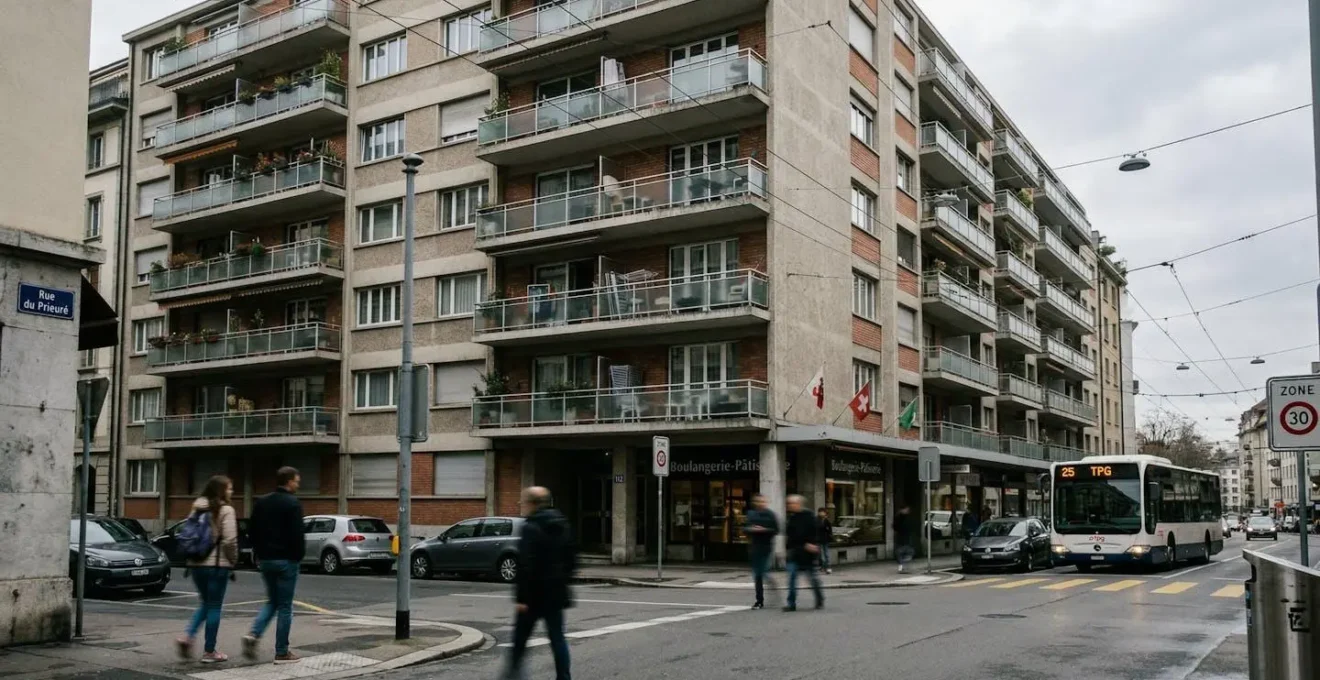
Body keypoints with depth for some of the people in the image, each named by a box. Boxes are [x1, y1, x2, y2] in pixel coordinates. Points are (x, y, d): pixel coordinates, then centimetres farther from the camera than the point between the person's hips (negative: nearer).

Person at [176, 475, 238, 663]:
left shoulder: (198, 508, 11)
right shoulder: (226, 510, -10)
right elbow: (230, 540, -16)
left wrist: (192, 556, 19)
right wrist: (233, 561, -3)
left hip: (196, 563, 7)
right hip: (217, 564, -7)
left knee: (205, 603, 20)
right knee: (214, 606, 2)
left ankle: (187, 635, 0)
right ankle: (209, 651, 6)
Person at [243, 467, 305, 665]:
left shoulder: (261, 502, 10)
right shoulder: (293, 504, -12)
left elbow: (252, 530, 13)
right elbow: (297, 535, -17)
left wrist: (258, 553, 18)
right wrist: (299, 555, -3)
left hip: (265, 559, 7)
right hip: (286, 560, -7)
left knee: (272, 601, 20)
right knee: (284, 606, 1)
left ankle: (253, 634, -2)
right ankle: (282, 652, 5)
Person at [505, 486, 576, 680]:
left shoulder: (531, 528, -15)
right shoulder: (562, 526, 9)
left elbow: (525, 566, -20)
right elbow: (572, 559, 15)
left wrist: (521, 597, -18)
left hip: (535, 592, -6)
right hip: (556, 591, 6)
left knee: (521, 635, 8)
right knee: (557, 636, 8)